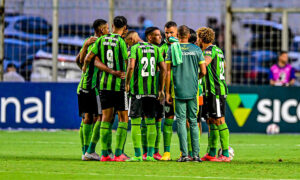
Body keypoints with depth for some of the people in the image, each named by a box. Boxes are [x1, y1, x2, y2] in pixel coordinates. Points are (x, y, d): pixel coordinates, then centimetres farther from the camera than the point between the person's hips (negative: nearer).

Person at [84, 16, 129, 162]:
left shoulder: (101, 40, 4)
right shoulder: (121, 42, -9)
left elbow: (88, 58, -2)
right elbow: (127, 62, -5)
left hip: (104, 84, 5)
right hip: (119, 84, -5)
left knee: (106, 118, 8)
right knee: (123, 119, 2)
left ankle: (104, 153, 4)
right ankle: (118, 153, -3)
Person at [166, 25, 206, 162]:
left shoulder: (172, 49, -1)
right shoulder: (196, 50, 3)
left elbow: (168, 72, -2)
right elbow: (203, 72, 2)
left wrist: (167, 92, 4)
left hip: (178, 91, -1)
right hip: (193, 91, 1)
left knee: (181, 121, 0)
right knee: (193, 121, 9)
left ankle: (184, 154, -5)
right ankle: (196, 154, 6)